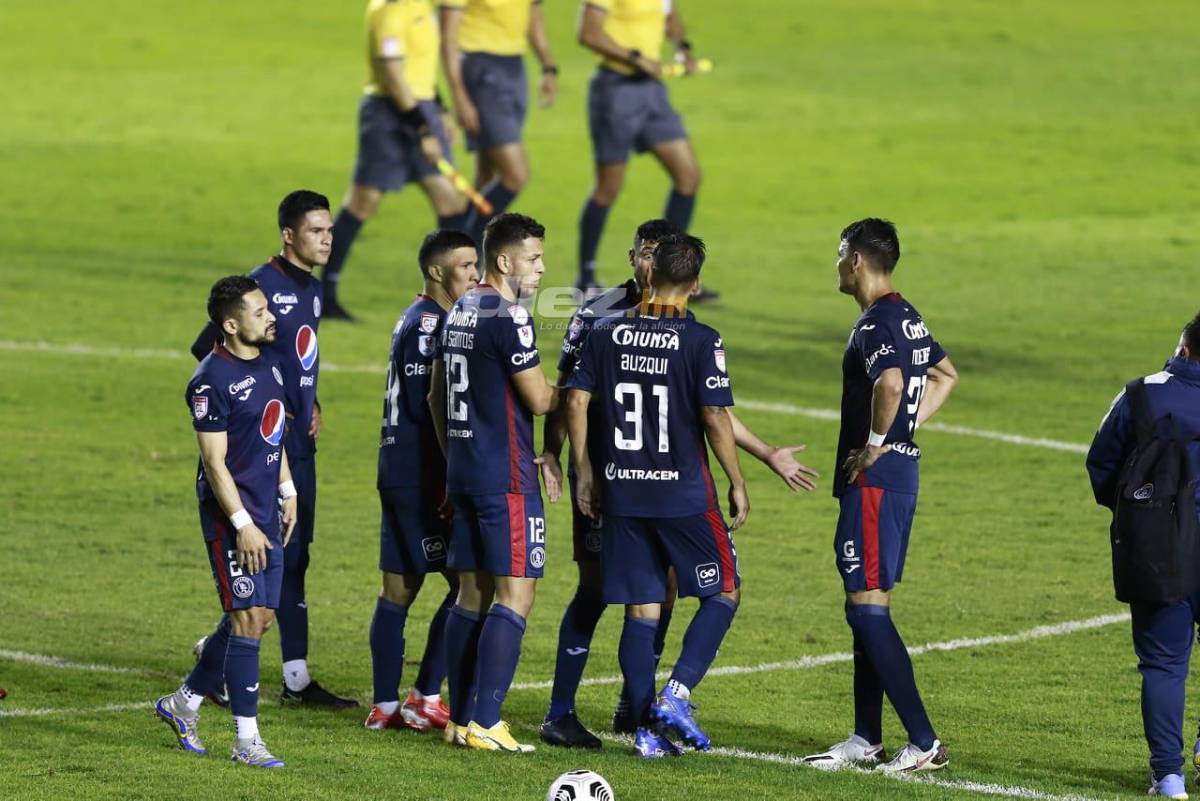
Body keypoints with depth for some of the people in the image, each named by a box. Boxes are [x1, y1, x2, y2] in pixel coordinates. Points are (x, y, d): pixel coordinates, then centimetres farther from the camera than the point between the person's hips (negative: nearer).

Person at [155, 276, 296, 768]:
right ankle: (246, 740, -4)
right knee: (247, 619, -9)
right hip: (231, 513, -9)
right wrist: (243, 525, -20)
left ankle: (183, 703, 27)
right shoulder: (212, 380, -18)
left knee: (259, 617, 11)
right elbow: (214, 461, -18)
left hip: (266, 511, 9)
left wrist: (287, 492, 19)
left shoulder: (268, 360, 9)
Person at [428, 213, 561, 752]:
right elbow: (539, 401, -15)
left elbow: (436, 396, 21)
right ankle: (485, 724, -12)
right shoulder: (508, 317, -15)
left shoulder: (459, 313, 13)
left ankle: (460, 718, 13)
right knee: (515, 595, -7)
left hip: (464, 470, 9)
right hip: (506, 478, -9)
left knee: (472, 592, 12)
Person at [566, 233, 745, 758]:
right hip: (684, 494, -4)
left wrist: (584, 472, 13)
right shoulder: (701, 341, -10)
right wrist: (736, 483, -2)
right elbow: (715, 419, -13)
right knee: (722, 594, 11)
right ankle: (676, 695, -6)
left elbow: (576, 403, 2)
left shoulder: (606, 334, 2)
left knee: (640, 611, 8)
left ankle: (648, 729, 7)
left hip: (621, 495, 4)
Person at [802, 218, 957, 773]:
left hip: (873, 479, -10)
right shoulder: (907, 317, 14)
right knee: (868, 606, 14)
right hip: (901, 472, 10)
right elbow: (945, 377, 29)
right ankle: (866, 739, 19)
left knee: (867, 607, -8)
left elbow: (890, 383, -36)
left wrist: (873, 445, -22)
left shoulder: (877, 322, -17)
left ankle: (924, 743, -11)